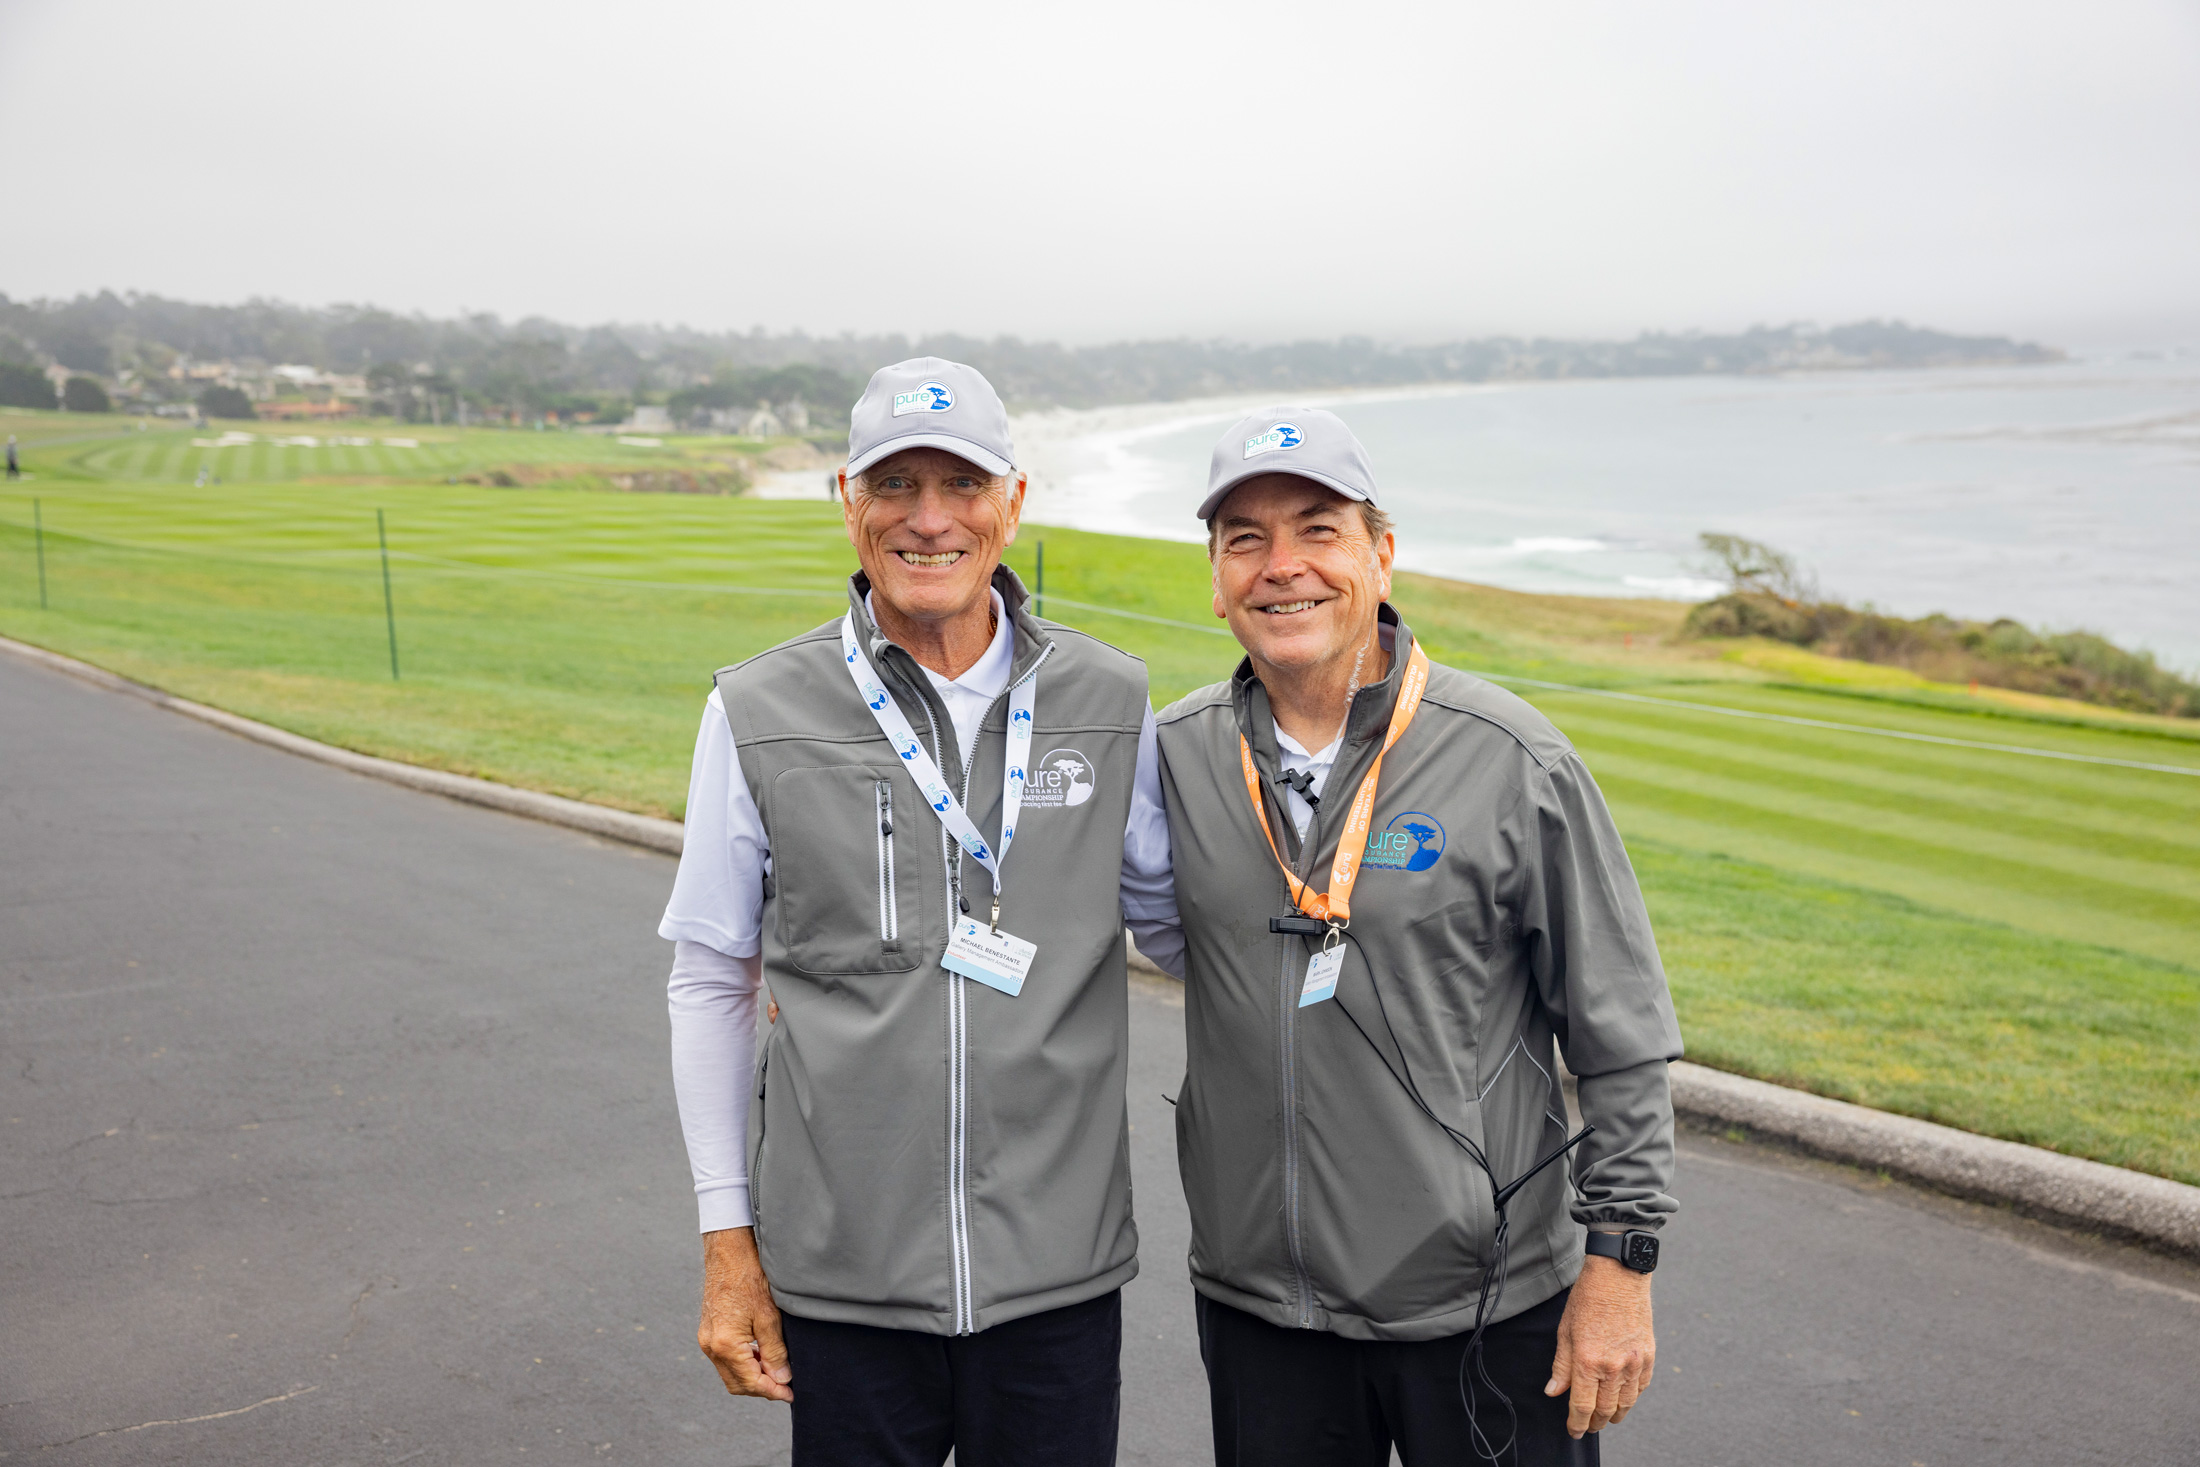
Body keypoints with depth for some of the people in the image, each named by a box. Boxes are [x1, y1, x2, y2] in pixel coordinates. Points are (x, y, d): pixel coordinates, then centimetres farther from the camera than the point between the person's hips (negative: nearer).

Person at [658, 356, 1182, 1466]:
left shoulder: (1112, 704, -1)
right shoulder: (759, 715, -3)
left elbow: (1179, 921, 12)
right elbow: (710, 983, 3)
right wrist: (727, 1244, 2)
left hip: (1060, 1274, 1)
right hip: (841, 1279, -1)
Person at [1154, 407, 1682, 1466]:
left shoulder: (1513, 762, -10)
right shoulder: (1175, 756, -3)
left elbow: (1622, 1038, -5)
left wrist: (1621, 1261, -6)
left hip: (1486, 1309, -2)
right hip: (1255, 1304, 3)